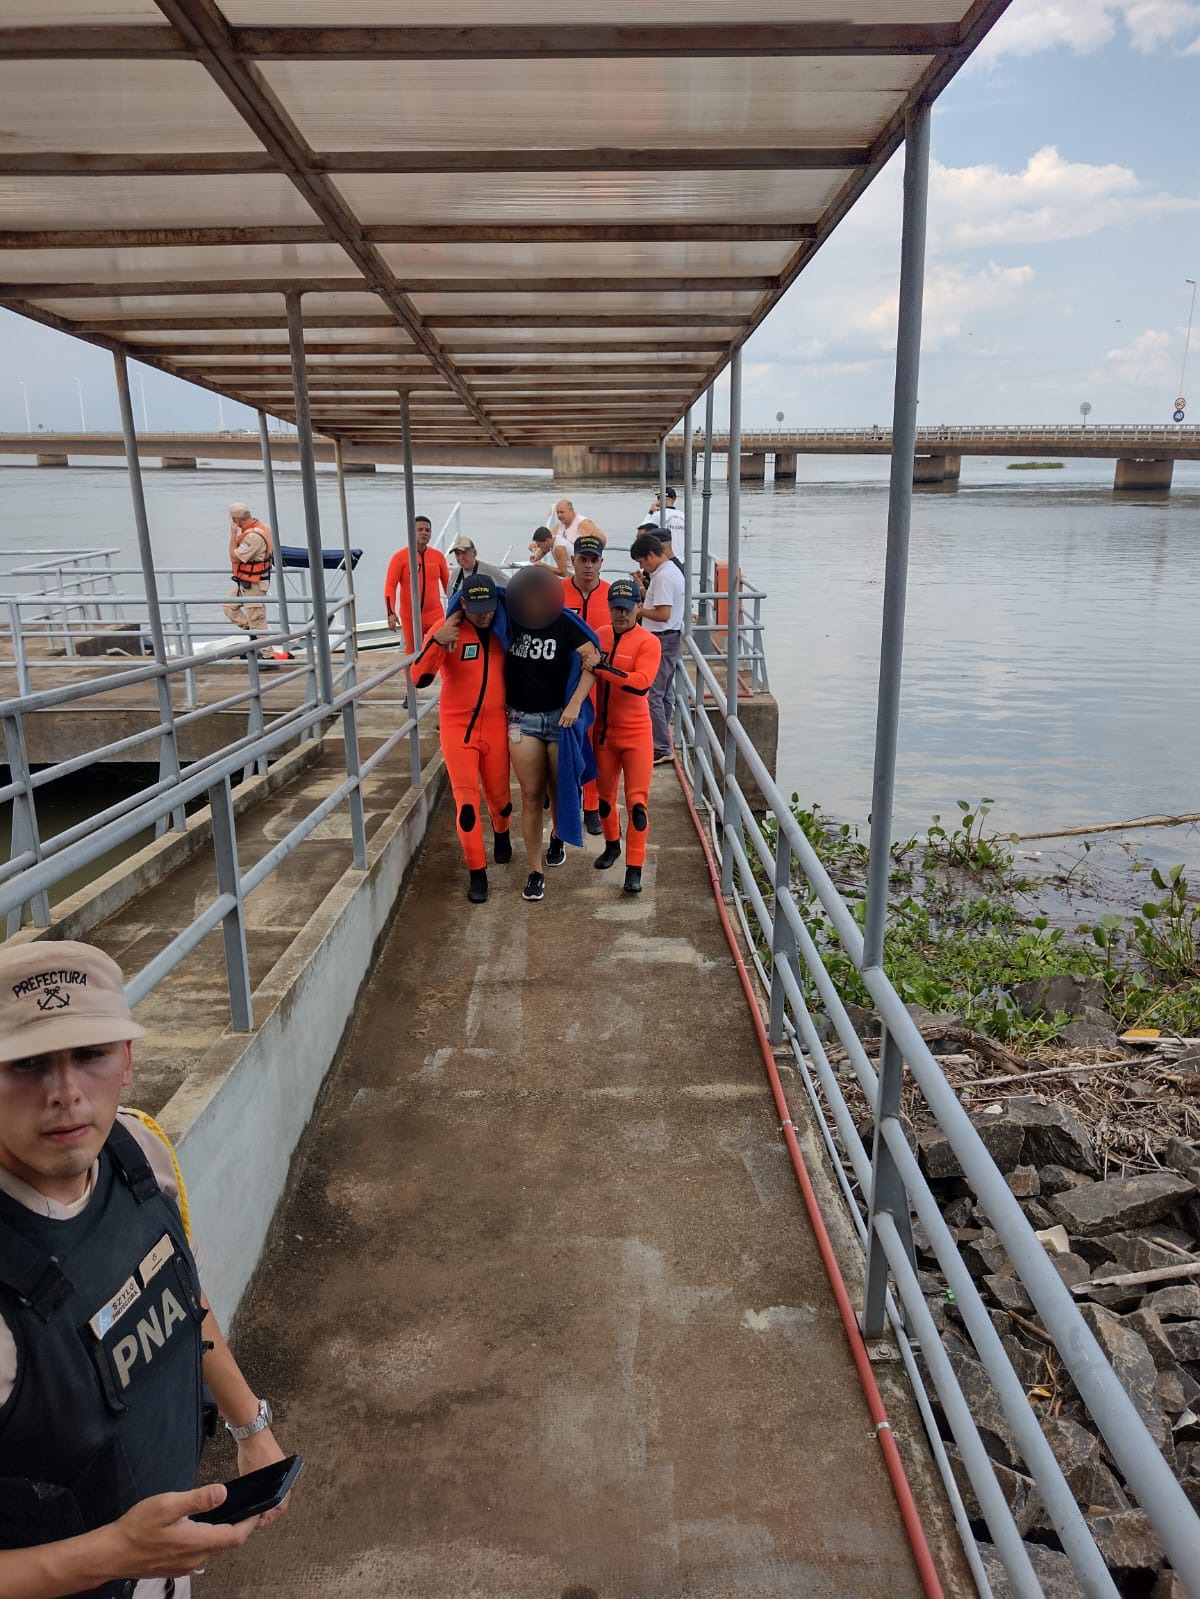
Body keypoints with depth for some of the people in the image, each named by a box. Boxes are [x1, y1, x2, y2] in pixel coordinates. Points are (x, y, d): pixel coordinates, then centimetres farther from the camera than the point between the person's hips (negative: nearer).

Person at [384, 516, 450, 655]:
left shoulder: (438, 556, 4)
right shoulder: (400, 556, -6)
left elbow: (448, 583, 15)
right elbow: (390, 586, -9)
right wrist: (391, 613, -21)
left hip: (435, 615, 2)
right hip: (410, 616, -2)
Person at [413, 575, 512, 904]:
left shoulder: (502, 630, -2)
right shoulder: (447, 631, -13)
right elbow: (420, 679, -21)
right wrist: (436, 642, -35)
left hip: (496, 727, 3)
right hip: (458, 728, -3)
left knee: (500, 797, 14)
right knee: (466, 803, -6)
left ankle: (501, 833, 48)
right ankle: (477, 872, 6)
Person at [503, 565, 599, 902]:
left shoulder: (565, 622, -10)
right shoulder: (510, 619, -4)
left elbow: (593, 660, -12)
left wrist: (575, 704, -17)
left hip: (560, 717, -1)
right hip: (522, 718, 1)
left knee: (560, 789, 11)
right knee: (531, 795, 1)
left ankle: (558, 837, 43)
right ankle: (536, 870, 9)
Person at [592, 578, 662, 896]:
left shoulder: (648, 642, -11)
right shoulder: (599, 635, 3)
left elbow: (641, 683, -26)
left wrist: (602, 666, -27)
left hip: (636, 733, -5)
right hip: (603, 730, 5)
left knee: (637, 800, -5)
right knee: (605, 795, 18)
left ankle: (634, 869, 1)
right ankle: (612, 845, 42)